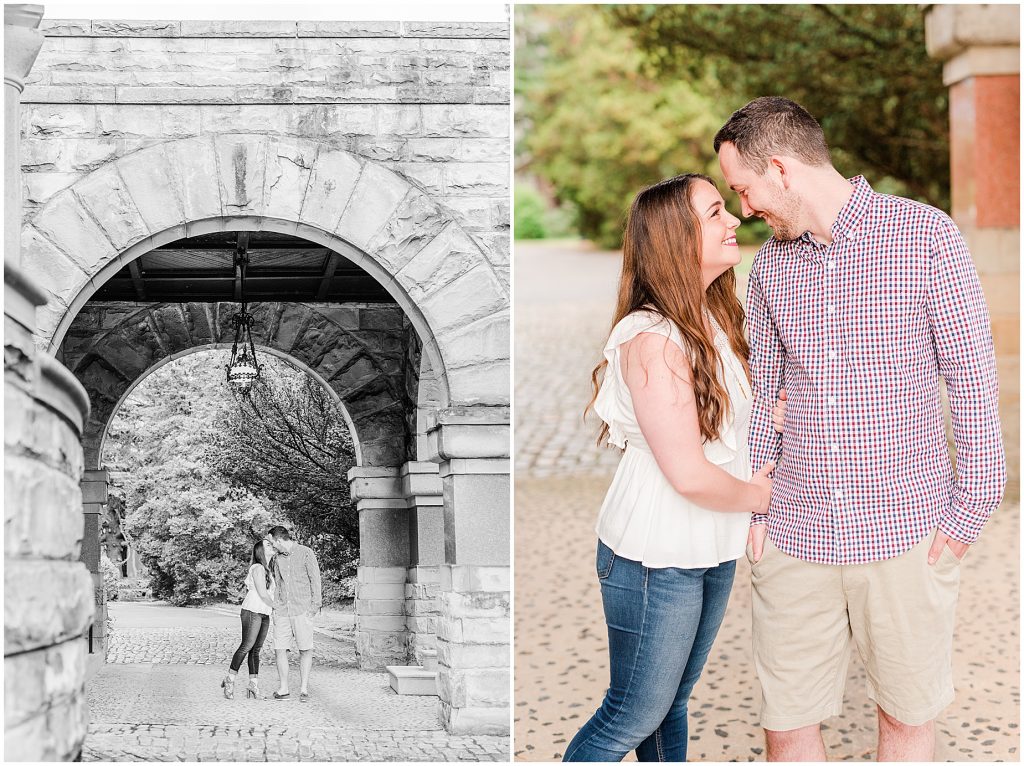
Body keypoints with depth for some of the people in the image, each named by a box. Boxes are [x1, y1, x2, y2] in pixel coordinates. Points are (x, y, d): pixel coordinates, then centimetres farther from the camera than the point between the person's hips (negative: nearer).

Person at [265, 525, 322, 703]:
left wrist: (315, 606, -8)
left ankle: (303, 689, 3)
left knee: (305, 650, -4)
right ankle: (283, 689, 6)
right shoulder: (278, 559, 13)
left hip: (302, 610, -5)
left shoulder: (306, 553, -2)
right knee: (279, 649, -1)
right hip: (282, 611, 5)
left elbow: (315, 580, -2)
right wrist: (275, 608, 11)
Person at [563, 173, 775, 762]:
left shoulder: (714, 319, 5)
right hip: (657, 558, -8)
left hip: (714, 550, 8)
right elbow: (689, 474, -24)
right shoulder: (653, 339, -23)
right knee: (634, 715, 4)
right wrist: (757, 494, -7)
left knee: (673, 700, 20)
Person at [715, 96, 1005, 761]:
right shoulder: (771, 264, 8)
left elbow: (974, 378, -5)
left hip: (904, 532, -4)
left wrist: (967, 513, -7)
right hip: (795, 533, 4)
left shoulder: (927, 238, -7)